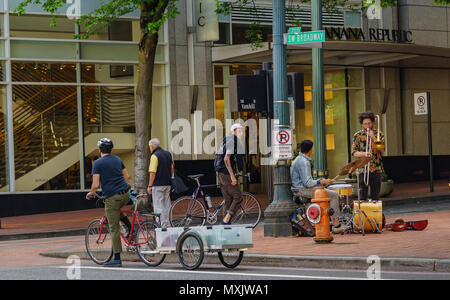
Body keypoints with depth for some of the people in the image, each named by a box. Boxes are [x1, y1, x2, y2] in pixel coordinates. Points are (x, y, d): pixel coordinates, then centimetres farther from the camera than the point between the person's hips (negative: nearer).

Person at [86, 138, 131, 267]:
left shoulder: (98, 163, -6)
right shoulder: (117, 160, 12)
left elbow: (96, 185, -10)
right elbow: (127, 177, 17)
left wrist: (90, 193, 10)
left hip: (112, 197, -6)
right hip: (126, 194, 6)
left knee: (114, 228, -1)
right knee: (117, 210, 38)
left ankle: (116, 258, -1)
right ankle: (129, 226, 19)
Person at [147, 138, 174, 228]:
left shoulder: (154, 156, -13)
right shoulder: (168, 154, 11)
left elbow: (153, 173, -16)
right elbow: (172, 169, 16)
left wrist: (149, 186, -11)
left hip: (158, 185, -8)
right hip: (168, 184, 8)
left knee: (159, 207, -4)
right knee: (166, 206, 14)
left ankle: (162, 226, -6)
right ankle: (167, 225, 17)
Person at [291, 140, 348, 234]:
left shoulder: (298, 159, 16)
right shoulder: (303, 162, -18)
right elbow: (307, 183, -23)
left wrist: (319, 180, 15)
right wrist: (322, 182, -14)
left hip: (300, 189, 11)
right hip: (303, 190, -11)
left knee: (333, 194, 14)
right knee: (334, 195, -11)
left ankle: (335, 222, 10)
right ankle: (336, 225, -9)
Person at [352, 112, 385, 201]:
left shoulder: (379, 134, 8)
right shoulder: (358, 135, 6)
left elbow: (382, 150, -4)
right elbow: (353, 152, 0)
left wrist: (373, 138, -10)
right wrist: (364, 154, -17)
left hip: (376, 169, 1)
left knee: (375, 195, 2)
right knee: (362, 195, -6)